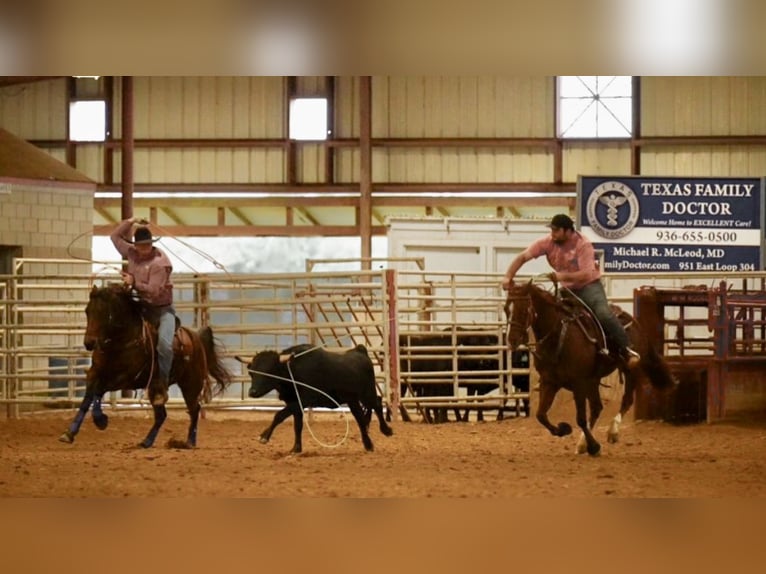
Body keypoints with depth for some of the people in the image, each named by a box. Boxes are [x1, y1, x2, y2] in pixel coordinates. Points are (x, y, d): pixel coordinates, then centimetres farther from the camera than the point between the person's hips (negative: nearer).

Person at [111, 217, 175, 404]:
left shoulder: (160, 263, -18)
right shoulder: (132, 254, 2)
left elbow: (153, 290, -23)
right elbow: (116, 236, 12)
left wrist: (134, 283, -26)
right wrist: (130, 222, 3)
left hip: (162, 308, -7)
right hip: (142, 306, 7)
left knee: (164, 343, -26)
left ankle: (161, 386, -21)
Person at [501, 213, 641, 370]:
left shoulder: (583, 245, -24)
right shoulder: (548, 242, -12)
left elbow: (586, 274, -29)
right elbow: (522, 257, -11)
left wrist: (563, 276, -41)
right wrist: (508, 277, -25)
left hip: (589, 286, -6)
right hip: (568, 290, 6)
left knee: (604, 315, -27)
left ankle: (626, 350, -21)